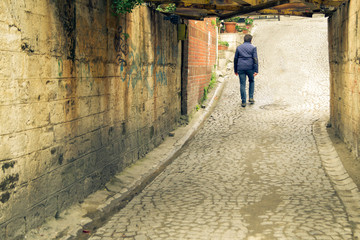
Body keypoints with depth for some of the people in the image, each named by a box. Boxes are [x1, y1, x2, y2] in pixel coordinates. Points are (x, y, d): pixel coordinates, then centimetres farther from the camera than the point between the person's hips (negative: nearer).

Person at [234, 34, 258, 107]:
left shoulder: (238, 47, 11)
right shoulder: (253, 47, 2)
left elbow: (235, 59, 11)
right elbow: (255, 59, -6)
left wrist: (235, 70, 17)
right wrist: (256, 70, -9)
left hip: (241, 68, 1)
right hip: (250, 68, -1)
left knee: (242, 84, 3)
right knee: (251, 81, 21)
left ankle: (243, 102, 0)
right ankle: (251, 97, 14)